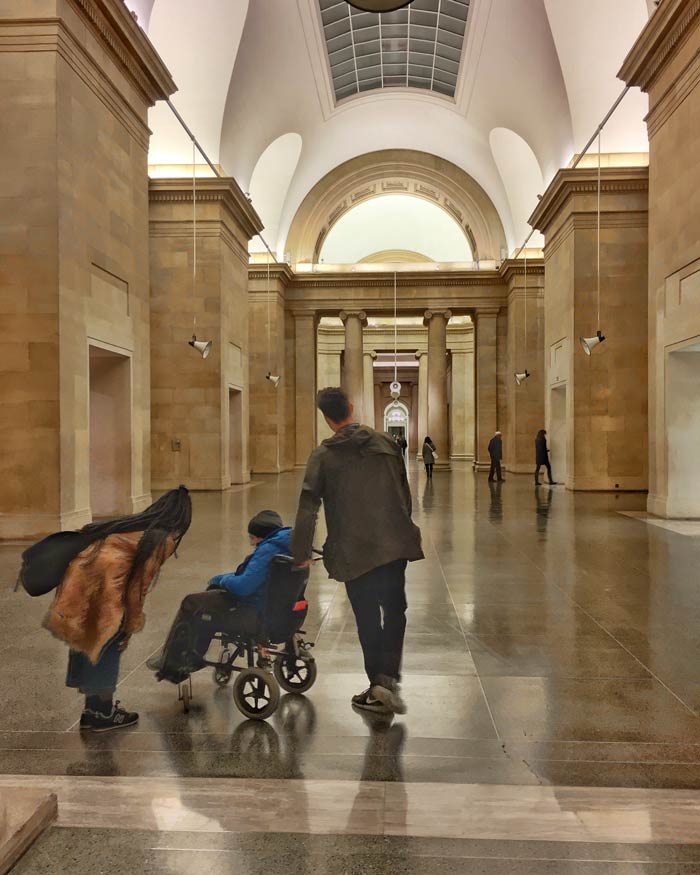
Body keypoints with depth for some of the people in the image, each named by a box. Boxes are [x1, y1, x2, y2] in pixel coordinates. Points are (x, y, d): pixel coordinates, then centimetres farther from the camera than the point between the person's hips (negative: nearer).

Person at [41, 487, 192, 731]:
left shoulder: (139, 525, 21)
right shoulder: (164, 540, -2)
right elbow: (139, 585, -5)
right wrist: (130, 627, 4)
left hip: (80, 576, 8)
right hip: (106, 584, -8)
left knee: (88, 643, 19)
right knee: (106, 647, 9)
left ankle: (93, 709, 34)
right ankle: (104, 713, 22)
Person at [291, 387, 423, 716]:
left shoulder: (322, 455, -3)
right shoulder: (384, 442, 4)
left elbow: (307, 508, -9)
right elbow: (405, 492, 11)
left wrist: (301, 554, -2)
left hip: (353, 551, -1)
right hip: (394, 545, 2)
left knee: (367, 619, 13)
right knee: (394, 610, 15)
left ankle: (378, 686, 18)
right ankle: (388, 679, 2)